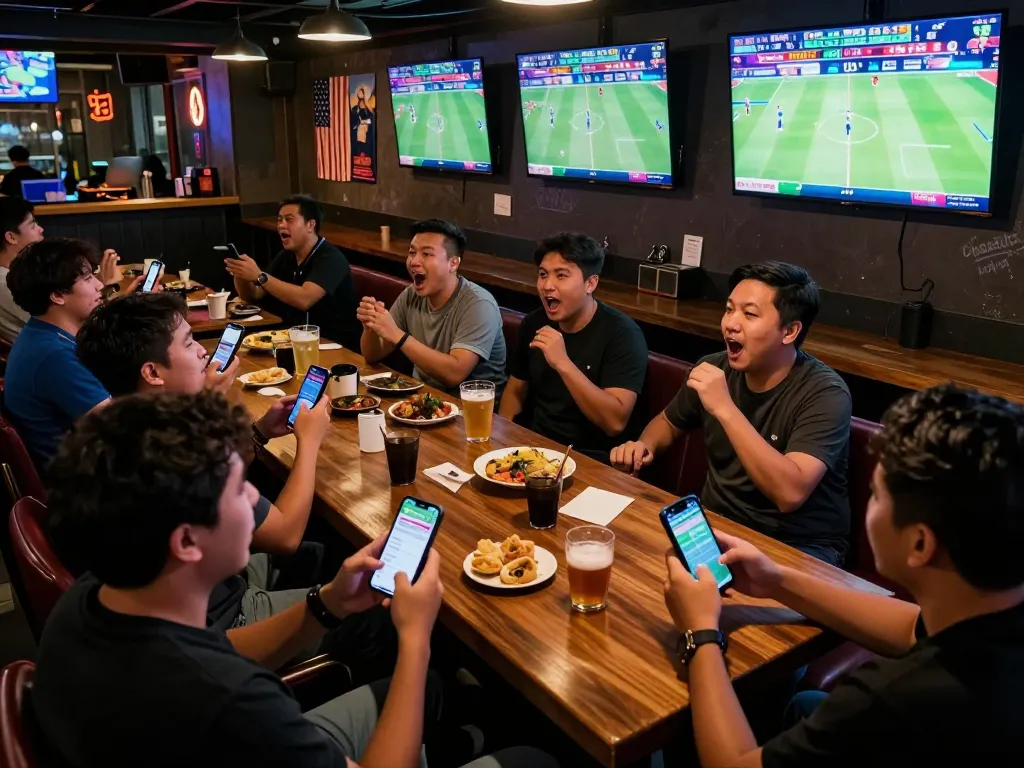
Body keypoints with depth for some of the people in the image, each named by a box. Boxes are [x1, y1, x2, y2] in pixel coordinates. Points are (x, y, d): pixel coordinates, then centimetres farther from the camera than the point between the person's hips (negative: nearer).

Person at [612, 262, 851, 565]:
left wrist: (724, 409, -33)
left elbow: (790, 493, -33)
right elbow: (668, 421, 18)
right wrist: (645, 446, -5)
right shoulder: (715, 370, -3)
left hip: (798, 544, -5)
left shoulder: (824, 393, -19)